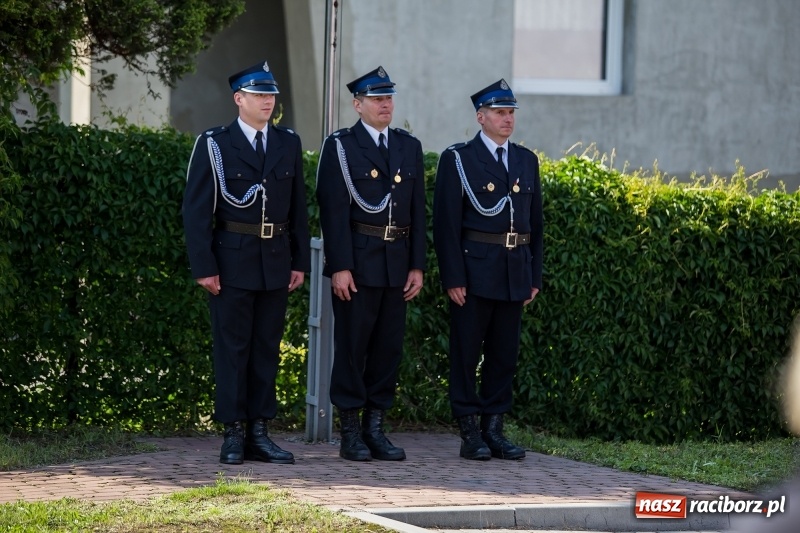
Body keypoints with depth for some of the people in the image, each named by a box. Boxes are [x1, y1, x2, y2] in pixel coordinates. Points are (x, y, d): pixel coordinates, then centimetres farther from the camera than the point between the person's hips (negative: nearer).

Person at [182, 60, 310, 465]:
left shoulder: (289, 144, 10)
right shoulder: (214, 145, -3)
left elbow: (298, 206, 12)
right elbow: (196, 210, -5)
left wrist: (300, 261, 5)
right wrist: (204, 267, -11)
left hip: (276, 262, 4)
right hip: (233, 261, -4)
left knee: (267, 349, 6)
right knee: (232, 348, -1)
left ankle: (259, 432, 11)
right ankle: (233, 434, 4)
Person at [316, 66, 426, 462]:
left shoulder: (409, 147, 12)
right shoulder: (340, 147, -3)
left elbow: (418, 210, 11)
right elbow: (334, 211, -8)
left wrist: (417, 266, 5)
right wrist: (340, 267, -15)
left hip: (397, 262, 5)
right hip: (357, 262, -5)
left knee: (389, 347, 6)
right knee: (352, 347, -1)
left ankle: (375, 428, 13)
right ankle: (350, 432, 4)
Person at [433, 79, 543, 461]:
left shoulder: (526, 161, 13)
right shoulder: (458, 159, -2)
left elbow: (535, 223, 15)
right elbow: (447, 223, -6)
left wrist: (535, 276, 10)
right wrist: (453, 277, -13)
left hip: (515, 272, 5)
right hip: (475, 271, -5)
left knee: (504, 354, 7)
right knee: (467, 353, -1)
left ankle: (494, 429, 13)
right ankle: (469, 432, 4)